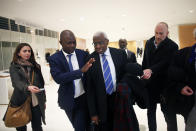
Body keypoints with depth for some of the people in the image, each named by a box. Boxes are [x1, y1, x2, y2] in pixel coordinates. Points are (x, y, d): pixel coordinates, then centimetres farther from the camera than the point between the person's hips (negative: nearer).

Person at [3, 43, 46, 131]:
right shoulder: (14, 67, -3)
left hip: (36, 102, 2)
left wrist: (43, 100, 11)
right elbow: (16, 82, -20)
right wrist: (28, 87, -41)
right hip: (21, 102, -2)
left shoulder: (36, 66, 6)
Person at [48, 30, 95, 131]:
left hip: (84, 98, 0)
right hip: (69, 100, 0)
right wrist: (81, 71, -31)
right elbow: (58, 78, -23)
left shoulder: (83, 54, -3)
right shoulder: (54, 58, -8)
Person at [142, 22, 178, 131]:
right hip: (150, 83, 5)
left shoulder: (172, 46, -13)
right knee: (151, 111, 16)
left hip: (164, 84, -5)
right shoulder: (149, 43, 4)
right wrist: (143, 75, 10)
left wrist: (151, 70, -40)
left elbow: (165, 63, -26)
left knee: (166, 110, 10)